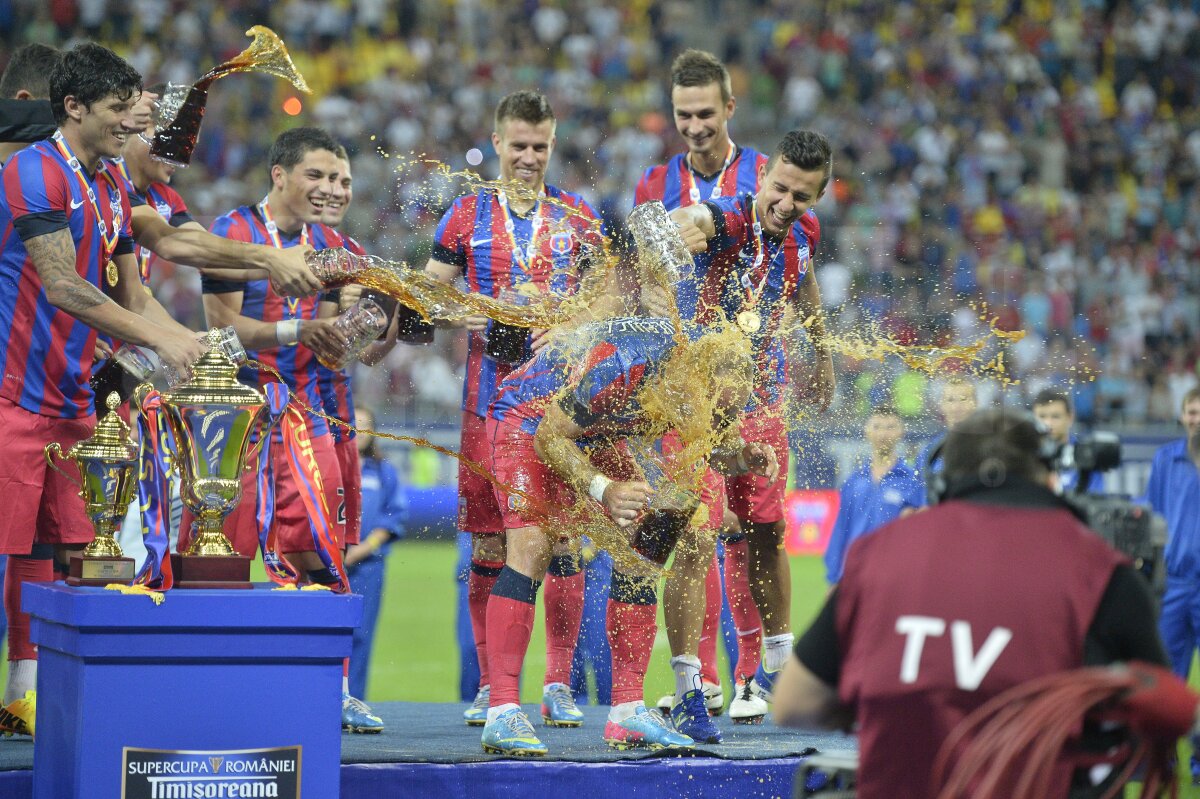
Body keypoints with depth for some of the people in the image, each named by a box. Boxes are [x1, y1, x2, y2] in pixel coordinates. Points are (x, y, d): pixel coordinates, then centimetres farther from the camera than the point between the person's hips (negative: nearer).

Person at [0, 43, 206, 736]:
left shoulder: (112, 192, 14)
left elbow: (132, 298, 19)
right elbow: (62, 287, -21)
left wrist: (194, 342, 3)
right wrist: (159, 340, -21)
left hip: (72, 397, 8)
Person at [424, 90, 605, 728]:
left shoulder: (578, 215, 11)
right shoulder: (469, 214, 10)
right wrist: (459, 314, -10)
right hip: (490, 392, 0)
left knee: (564, 539, -5)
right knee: (489, 541, 0)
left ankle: (559, 684, 1)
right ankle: (489, 684, 8)